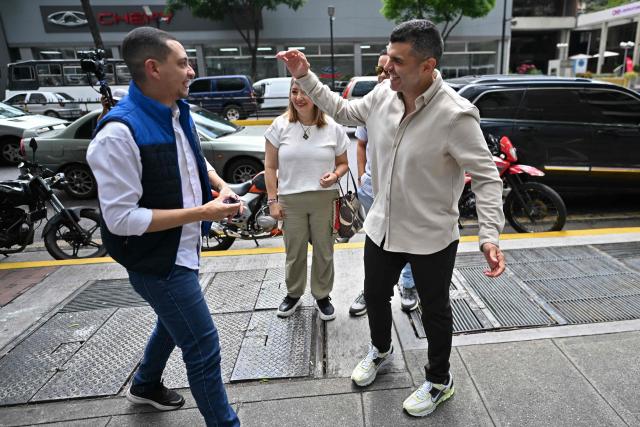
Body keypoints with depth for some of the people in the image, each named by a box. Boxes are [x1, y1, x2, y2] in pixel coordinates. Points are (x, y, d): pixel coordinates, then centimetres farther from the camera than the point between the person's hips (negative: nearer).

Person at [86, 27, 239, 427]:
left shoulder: (178, 113, 2)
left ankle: (145, 385, 56)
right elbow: (121, 219, -26)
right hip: (157, 261, -9)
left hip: (184, 250, 9)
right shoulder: (120, 132, -25)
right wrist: (203, 212, -26)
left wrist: (220, 184, -1)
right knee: (204, 347, -1)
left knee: (174, 323, 29)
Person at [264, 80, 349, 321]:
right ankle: (293, 294, 34)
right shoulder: (280, 126, -2)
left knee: (324, 252, 10)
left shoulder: (333, 128, -1)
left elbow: (342, 163, 8)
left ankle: (322, 296, 30)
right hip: (291, 200, 0)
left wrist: (335, 175, -15)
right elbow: (270, 167, 2)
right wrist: (272, 200, -4)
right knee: (294, 253, 11)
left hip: (324, 199, 0)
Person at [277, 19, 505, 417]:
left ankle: (439, 382, 42)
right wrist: (306, 77, 7)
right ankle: (380, 350, 55)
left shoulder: (455, 115, -24)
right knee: (375, 295, 24)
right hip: (382, 227, 6)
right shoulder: (383, 94, -6)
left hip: (431, 238, -6)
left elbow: (487, 177, -19)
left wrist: (490, 235, -31)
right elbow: (343, 111, 13)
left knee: (435, 312, 16)